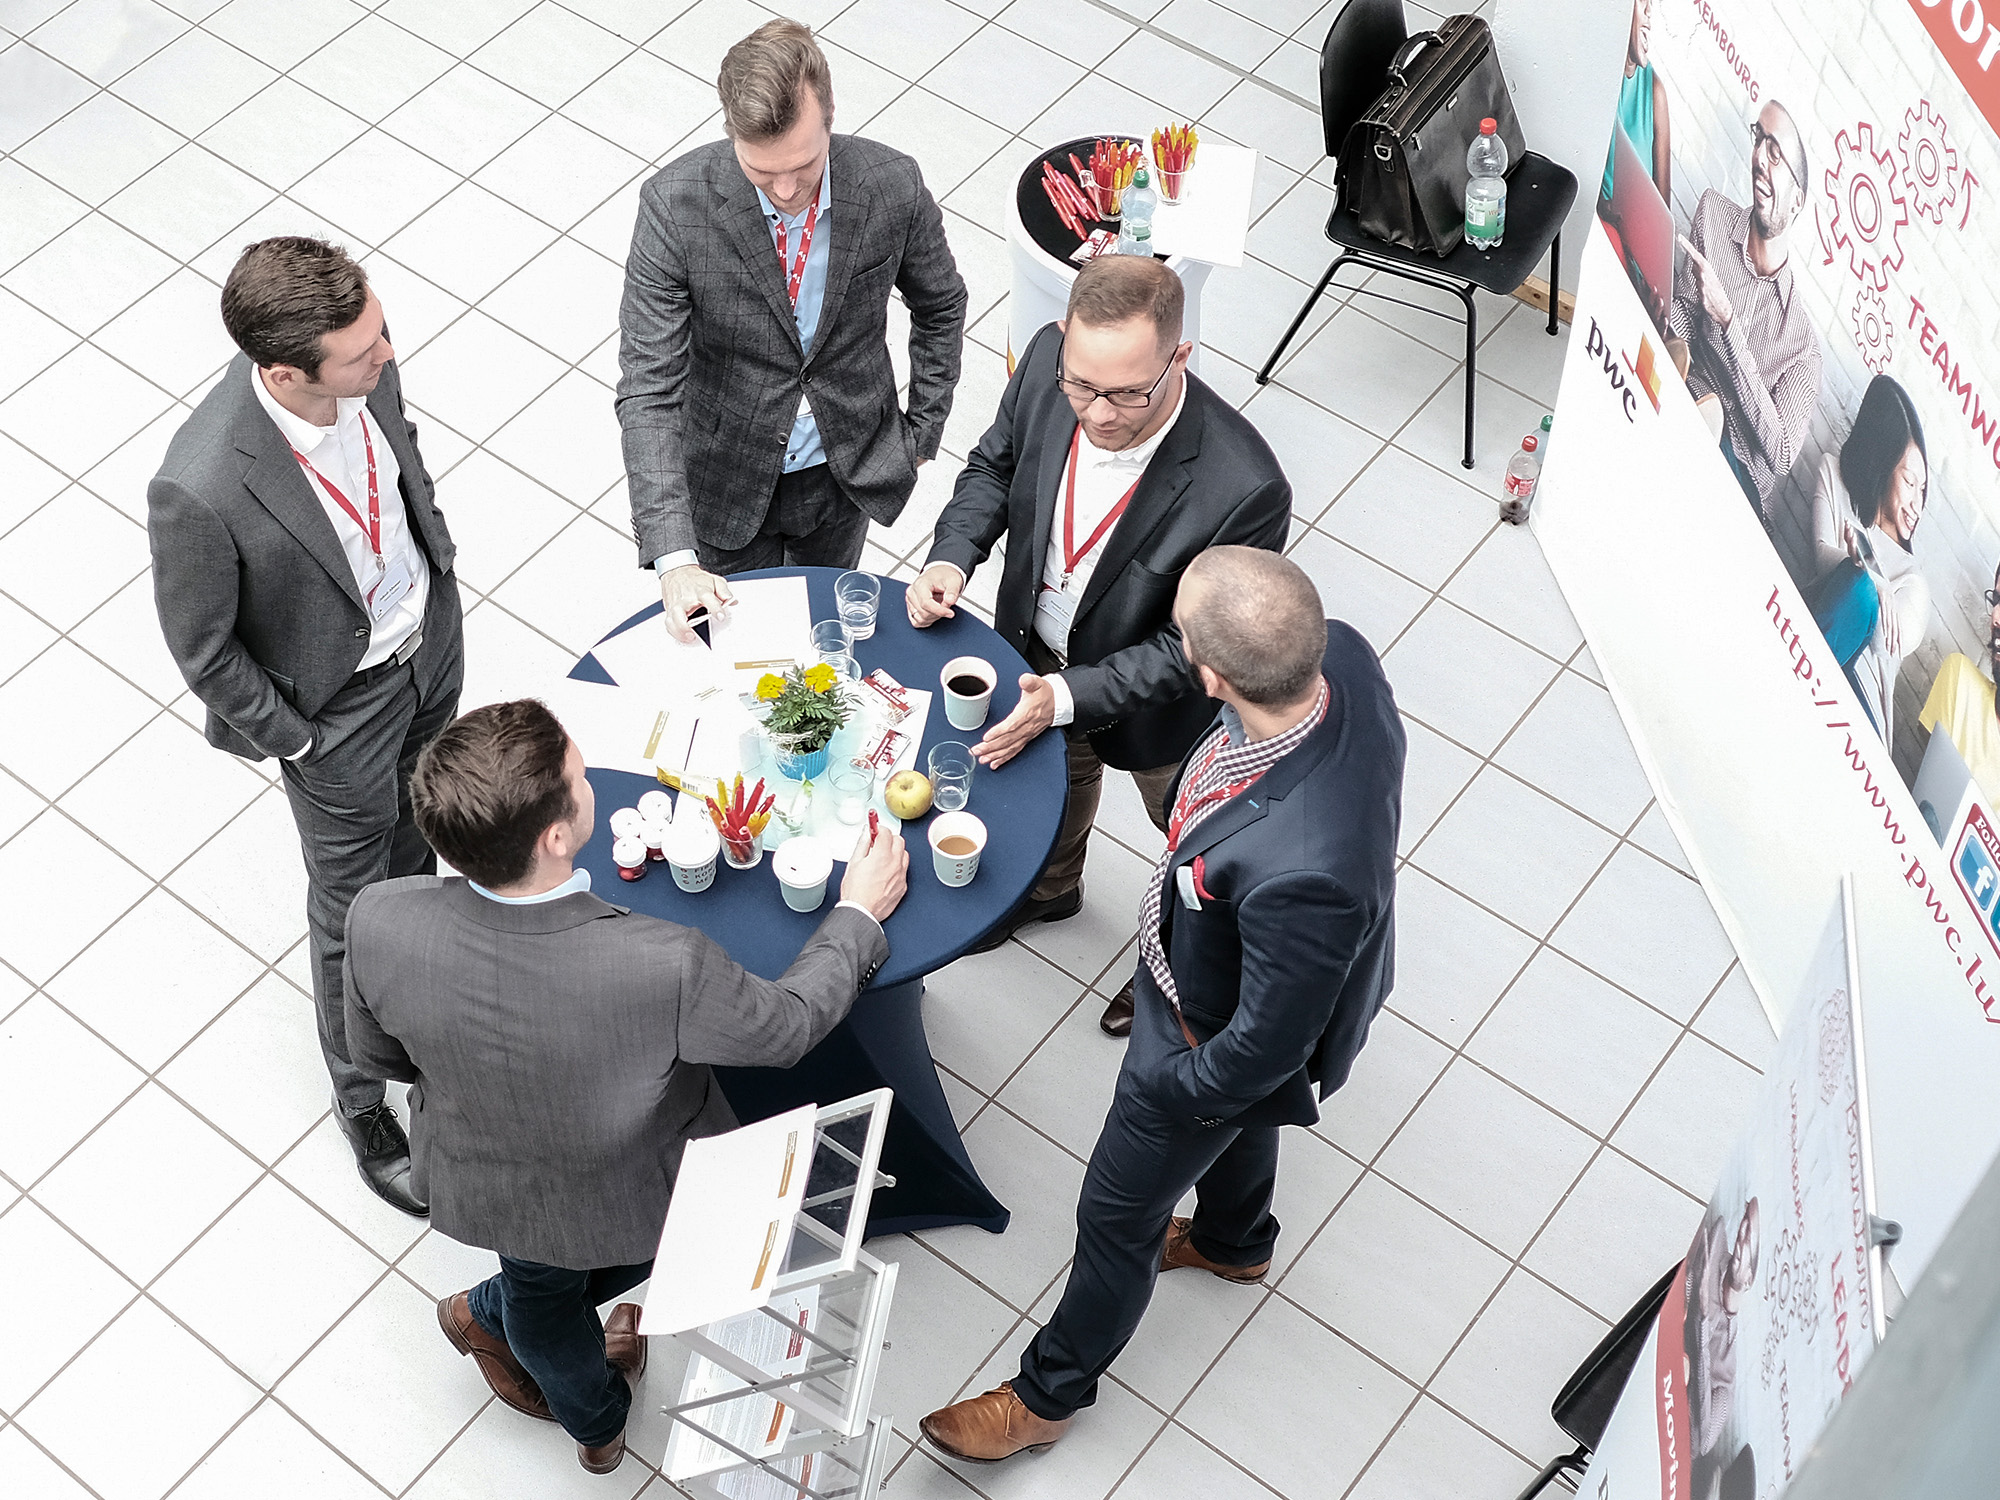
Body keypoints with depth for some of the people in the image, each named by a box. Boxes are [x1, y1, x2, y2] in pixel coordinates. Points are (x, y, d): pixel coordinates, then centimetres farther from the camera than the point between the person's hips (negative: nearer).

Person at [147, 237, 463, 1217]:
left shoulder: (364, 367, -24)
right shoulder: (203, 490, -40)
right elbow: (201, 650, -22)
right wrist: (291, 739, -12)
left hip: (429, 634, 5)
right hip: (338, 703, -5)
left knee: (416, 814, 34)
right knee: (352, 908, 18)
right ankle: (363, 1099, 43)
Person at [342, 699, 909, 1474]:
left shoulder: (379, 921, -35)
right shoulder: (665, 968, -46)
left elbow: (377, 1053, -12)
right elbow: (786, 1025, -23)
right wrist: (859, 914, -5)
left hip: (481, 1185, 2)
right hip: (631, 1199, -2)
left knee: (541, 1287, 36)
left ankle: (595, 1422, 64)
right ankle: (490, 1316, 62)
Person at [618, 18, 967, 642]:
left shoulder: (892, 186, -22)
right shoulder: (675, 204, -28)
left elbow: (940, 306, 1)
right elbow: (648, 388, -29)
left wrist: (923, 430, 1)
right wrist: (673, 558, -37)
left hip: (848, 472, 2)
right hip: (728, 479, -2)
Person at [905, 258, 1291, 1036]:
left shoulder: (1241, 489, -42)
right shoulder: (1047, 360, -28)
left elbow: (1188, 651, -29)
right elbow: (996, 465, -5)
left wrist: (1068, 697, -38)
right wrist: (952, 556, -21)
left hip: (1154, 691, -4)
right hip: (1036, 644, 5)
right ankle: (1050, 886, 68)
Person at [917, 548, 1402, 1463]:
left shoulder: (1298, 871, -51)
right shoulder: (1339, 655, -30)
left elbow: (1266, 1046, -31)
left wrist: (1177, 1087, -12)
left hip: (1214, 1041, -7)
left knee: (1116, 1219, 21)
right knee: (1237, 1121, 38)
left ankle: (1048, 1395, 51)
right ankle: (1233, 1241, 73)